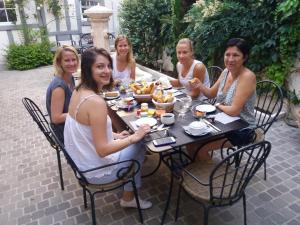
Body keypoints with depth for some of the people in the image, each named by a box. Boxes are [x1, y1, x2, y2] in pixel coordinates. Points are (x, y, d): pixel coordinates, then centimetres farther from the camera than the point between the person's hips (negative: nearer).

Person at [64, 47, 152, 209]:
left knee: (133, 144, 22)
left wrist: (114, 135, 6)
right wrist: (134, 137, -19)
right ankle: (128, 198, 31)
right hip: (94, 171, -8)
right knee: (139, 148, 13)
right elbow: (102, 150, -29)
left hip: (80, 159, 8)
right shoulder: (96, 101, -31)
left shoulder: (79, 90, -3)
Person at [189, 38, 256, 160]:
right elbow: (211, 93, 11)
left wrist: (218, 105, -9)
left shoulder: (247, 77, -25)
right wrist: (200, 85, -9)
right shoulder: (226, 71, -1)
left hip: (241, 130, -7)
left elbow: (234, 111, -28)